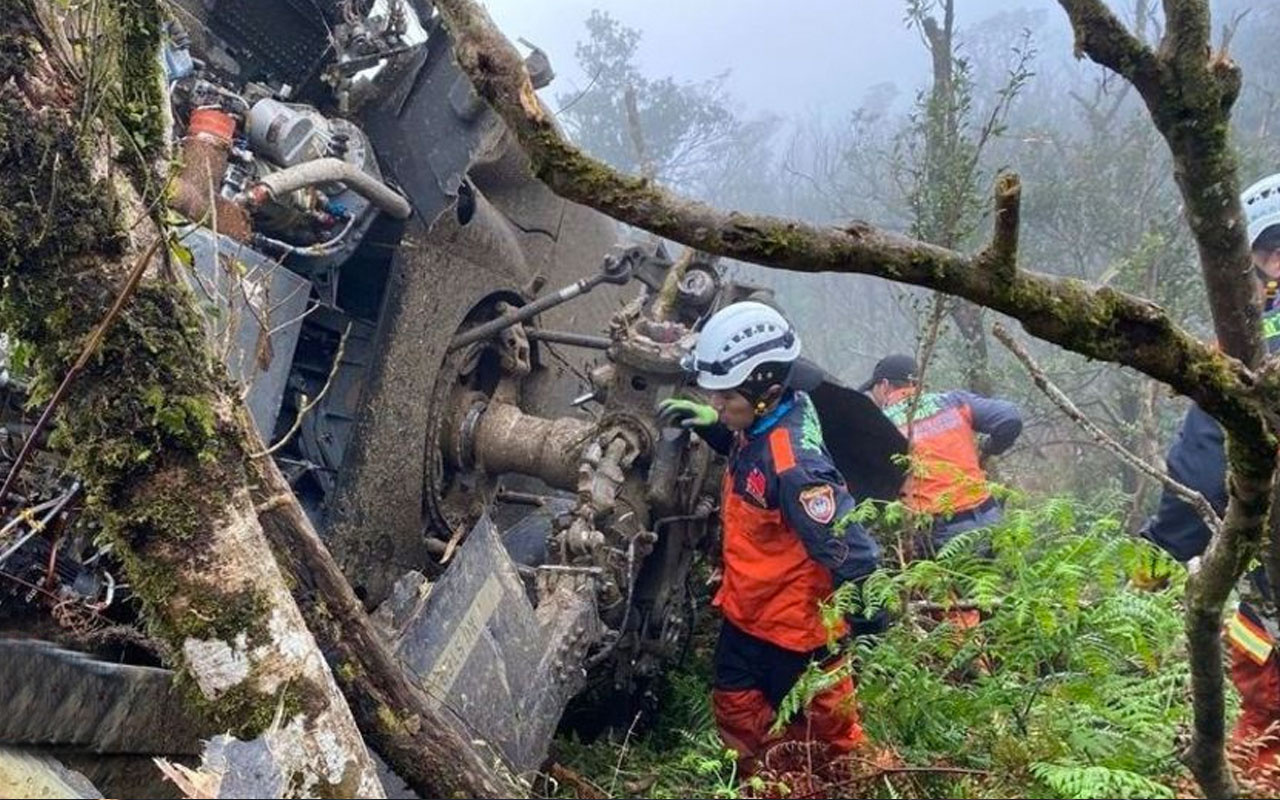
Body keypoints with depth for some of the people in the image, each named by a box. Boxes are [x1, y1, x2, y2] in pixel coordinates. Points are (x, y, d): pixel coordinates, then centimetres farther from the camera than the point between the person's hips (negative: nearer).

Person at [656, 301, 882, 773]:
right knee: (736, 710, 25)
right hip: (745, 611, 9)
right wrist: (709, 424, -1)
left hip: (794, 627, -9)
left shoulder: (795, 465, -36)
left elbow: (851, 555, -33)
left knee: (826, 734, 15)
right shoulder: (759, 424, -8)